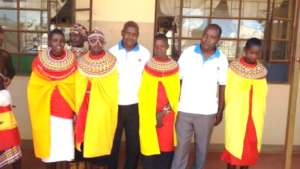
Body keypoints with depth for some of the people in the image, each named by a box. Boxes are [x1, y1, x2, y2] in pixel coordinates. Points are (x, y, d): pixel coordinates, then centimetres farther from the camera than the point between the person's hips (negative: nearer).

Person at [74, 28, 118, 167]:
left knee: (101, 139, 1)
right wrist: (75, 109, 1)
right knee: (86, 139, 8)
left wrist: (113, 108, -9)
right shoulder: (81, 62, 5)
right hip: (85, 107, 3)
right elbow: (77, 88, 5)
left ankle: (101, 164, 19)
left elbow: (114, 88, -6)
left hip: (104, 108, -3)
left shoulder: (112, 61, -4)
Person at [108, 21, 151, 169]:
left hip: (135, 105, 0)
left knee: (134, 144, 11)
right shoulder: (112, 51, -1)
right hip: (114, 104, 0)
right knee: (113, 142, 15)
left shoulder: (145, 53, -2)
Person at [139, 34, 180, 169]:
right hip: (149, 114, 0)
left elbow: (176, 93, 1)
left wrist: (164, 111, -10)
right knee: (149, 146, 1)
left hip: (168, 114, 1)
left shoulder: (175, 67, 3)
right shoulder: (147, 66, 2)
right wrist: (154, 114, -7)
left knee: (167, 146, 3)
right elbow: (143, 93, 0)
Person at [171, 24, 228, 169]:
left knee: (202, 147, 15)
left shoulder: (222, 59, -2)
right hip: (184, 109, -1)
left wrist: (220, 111, 6)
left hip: (207, 112, 1)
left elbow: (222, 87, 4)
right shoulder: (188, 53, -5)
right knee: (181, 146, 7)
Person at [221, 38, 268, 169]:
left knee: (251, 144, 12)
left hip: (255, 115, 4)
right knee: (233, 144, 2)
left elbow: (263, 93, 10)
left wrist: (260, 113, 9)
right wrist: (225, 110, -5)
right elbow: (227, 91, -4)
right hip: (236, 114, -3)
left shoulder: (262, 70, 3)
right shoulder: (234, 67, -8)